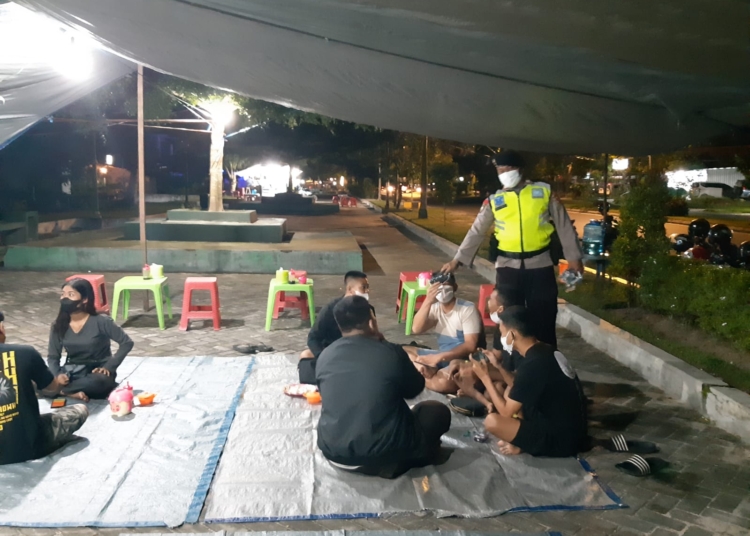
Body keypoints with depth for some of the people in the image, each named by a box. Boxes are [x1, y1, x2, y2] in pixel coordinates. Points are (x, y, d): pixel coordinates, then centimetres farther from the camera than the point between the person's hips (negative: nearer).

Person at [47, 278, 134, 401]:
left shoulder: (101, 322, -13)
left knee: (98, 382, -40)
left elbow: (127, 342, -10)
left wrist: (109, 366, -18)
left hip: (97, 372, -3)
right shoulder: (59, 326, 0)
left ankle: (62, 390, -21)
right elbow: (53, 357, 1)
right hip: (72, 373, 3)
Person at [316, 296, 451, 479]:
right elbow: (415, 389, 6)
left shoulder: (324, 357, -2)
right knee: (438, 411, 15)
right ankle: (390, 463, 10)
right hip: (382, 452, -5)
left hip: (333, 450, 5)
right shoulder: (391, 353, -12)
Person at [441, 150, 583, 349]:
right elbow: (477, 231, 6)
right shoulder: (494, 200, 5)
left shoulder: (544, 191, 3)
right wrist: (458, 259, -1)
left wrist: (573, 256, 5)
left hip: (540, 264, -1)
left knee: (544, 320, 6)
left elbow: (564, 225, 7)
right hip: (508, 266, 1)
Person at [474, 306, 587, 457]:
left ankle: (522, 445, 2)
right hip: (568, 426, 9)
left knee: (492, 421, -23)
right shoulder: (544, 351, 3)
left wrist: (485, 377, -8)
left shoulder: (533, 364, -24)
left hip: (562, 439, -9)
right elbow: (517, 386, 19)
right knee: (510, 392, 19)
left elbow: (506, 412, -16)